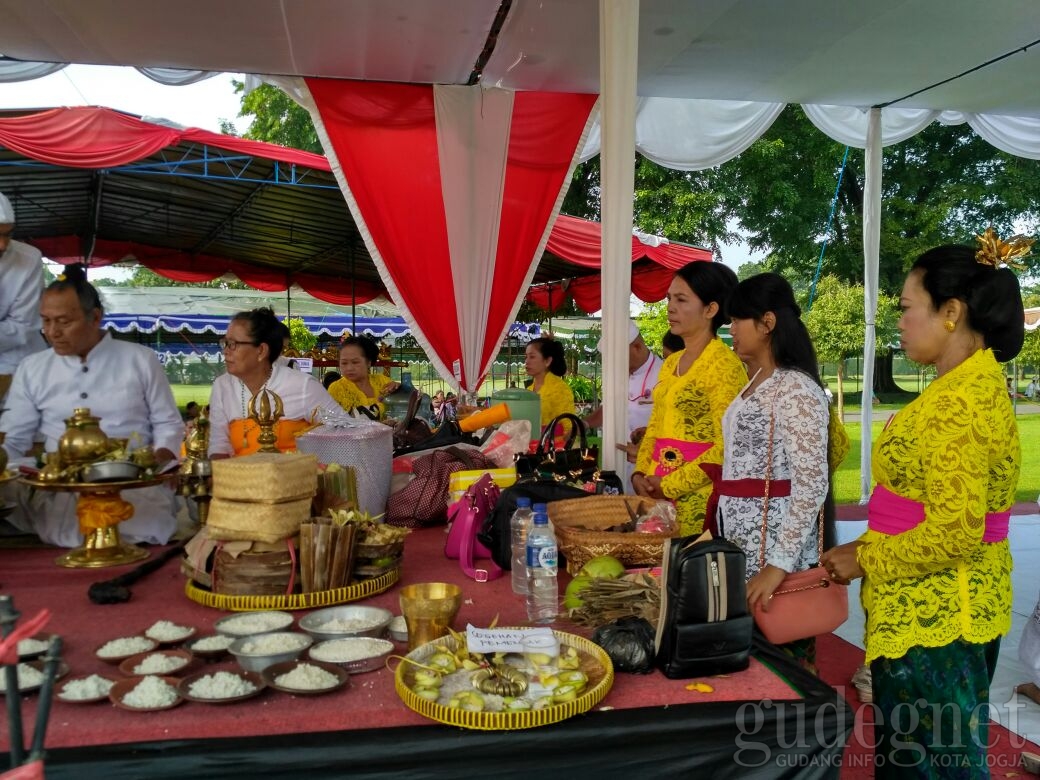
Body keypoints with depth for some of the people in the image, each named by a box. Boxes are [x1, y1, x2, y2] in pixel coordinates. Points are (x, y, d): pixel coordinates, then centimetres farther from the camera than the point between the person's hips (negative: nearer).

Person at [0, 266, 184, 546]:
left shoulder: (141, 360, 6)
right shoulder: (31, 369, 11)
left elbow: (169, 424, 9)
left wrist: (157, 464, -10)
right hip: (58, 486, 2)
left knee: (141, 535, -32)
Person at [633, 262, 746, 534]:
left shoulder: (725, 364, -10)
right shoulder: (670, 363, 13)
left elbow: (726, 446, -16)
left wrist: (670, 485, -14)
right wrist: (641, 473, 2)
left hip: (697, 496, -7)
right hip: (658, 492, 7)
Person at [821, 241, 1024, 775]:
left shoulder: (961, 400, -21)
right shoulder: (970, 385, 11)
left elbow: (952, 534, -25)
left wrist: (865, 560, -11)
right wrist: (867, 547, 8)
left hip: (935, 615, -10)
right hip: (932, 609, 10)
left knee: (927, 760, 5)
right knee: (920, 750, 20)